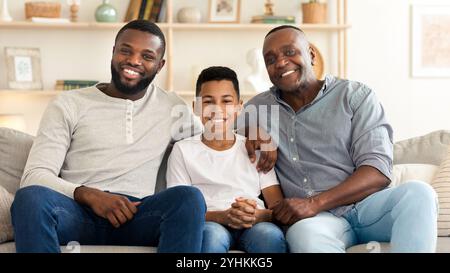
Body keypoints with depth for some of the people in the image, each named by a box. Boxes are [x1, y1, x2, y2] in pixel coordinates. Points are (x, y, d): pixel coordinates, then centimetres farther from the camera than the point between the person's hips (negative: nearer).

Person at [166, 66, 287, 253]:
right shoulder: (183, 150, 13)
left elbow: (279, 206, 10)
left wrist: (258, 216, -15)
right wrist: (221, 216, -16)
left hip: (255, 226, 1)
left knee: (271, 234, -34)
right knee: (212, 234, -37)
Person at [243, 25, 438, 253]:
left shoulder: (356, 96, 5)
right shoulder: (257, 108, 14)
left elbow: (378, 170, -5)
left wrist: (315, 203, -19)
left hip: (365, 205, 2)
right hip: (316, 218, -1)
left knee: (417, 192, -32)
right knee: (304, 232, -39)